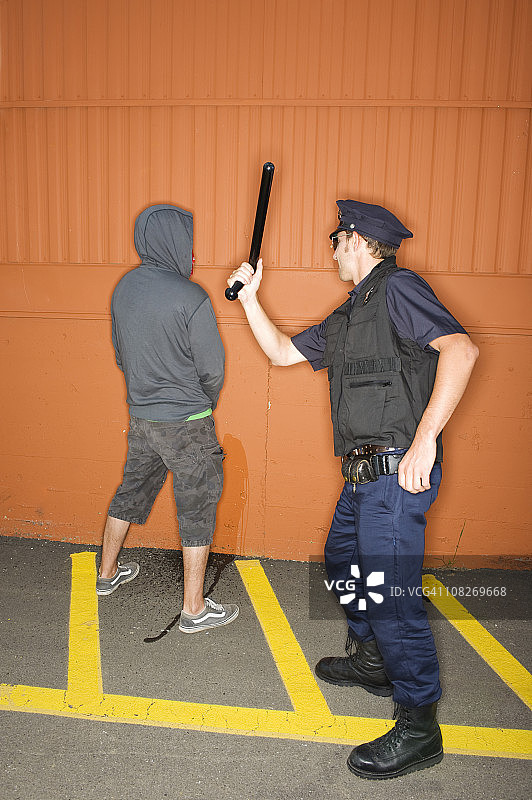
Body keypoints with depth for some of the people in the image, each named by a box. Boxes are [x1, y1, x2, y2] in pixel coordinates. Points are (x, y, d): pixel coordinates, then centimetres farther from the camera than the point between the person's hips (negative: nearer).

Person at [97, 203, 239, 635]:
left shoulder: (124, 288, 2)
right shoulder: (190, 298, -19)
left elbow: (122, 356, 11)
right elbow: (212, 368, -12)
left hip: (141, 416, 7)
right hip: (186, 422, -7)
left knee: (131, 491, 23)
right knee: (197, 510, 5)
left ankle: (108, 573, 42)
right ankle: (195, 610, 17)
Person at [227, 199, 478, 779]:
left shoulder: (397, 288, -8)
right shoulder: (349, 316, 20)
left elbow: (460, 348, -23)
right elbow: (281, 352, 25)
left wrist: (424, 438, -29)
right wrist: (249, 298, 18)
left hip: (396, 470, -10)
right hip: (365, 473, 10)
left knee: (389, 593, -4)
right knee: (343, 563, 24)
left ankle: (418, 729, 15)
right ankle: (371, 662, 45)